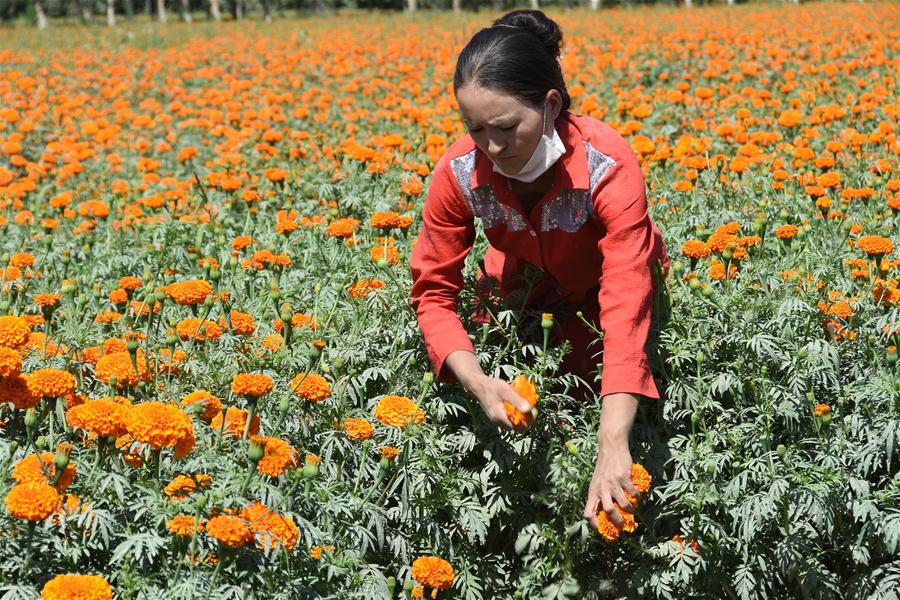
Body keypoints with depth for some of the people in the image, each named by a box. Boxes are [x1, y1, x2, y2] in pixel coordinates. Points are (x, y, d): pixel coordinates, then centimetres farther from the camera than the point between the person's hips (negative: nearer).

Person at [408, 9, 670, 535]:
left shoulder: (609, 166, -39)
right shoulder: (459, 173, -29)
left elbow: (626, 308, -46)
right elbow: (434, 292, -22)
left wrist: (613, 447, -56)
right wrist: (478, 383, -41)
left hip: (602, 289, -2)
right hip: (524, 291, 2)